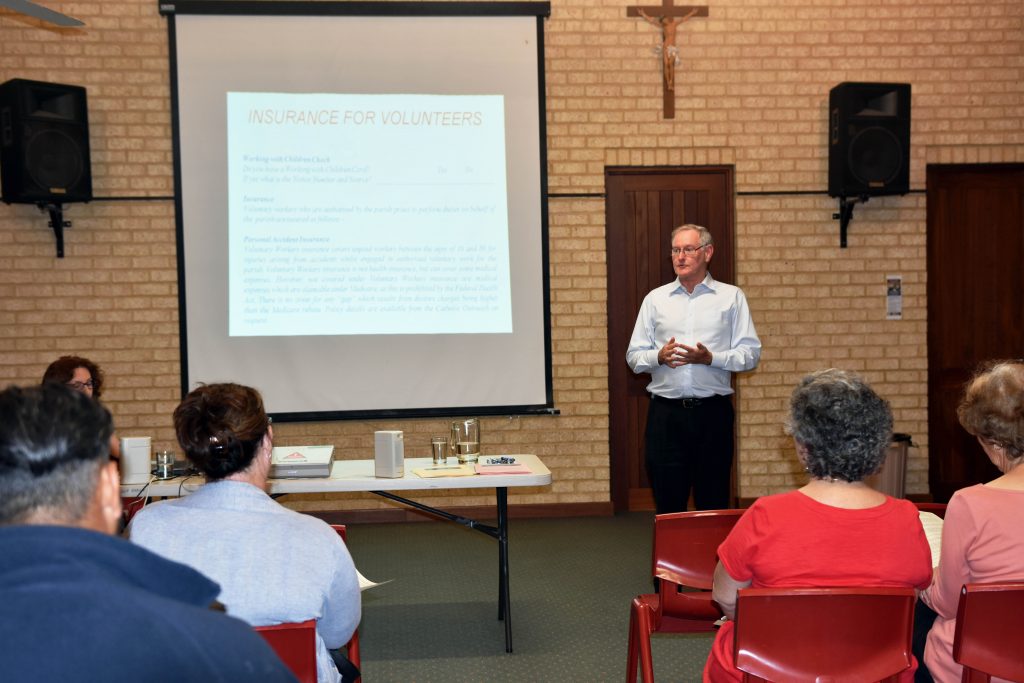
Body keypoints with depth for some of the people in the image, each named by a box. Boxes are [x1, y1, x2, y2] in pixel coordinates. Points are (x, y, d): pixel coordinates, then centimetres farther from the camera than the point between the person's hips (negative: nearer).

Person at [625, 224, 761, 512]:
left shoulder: (731, 297, 8)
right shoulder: (655, 299, 13)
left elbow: (751, 354, 2)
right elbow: (634, 356, 10)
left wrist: (710, 358, -14)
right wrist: (660, 356, -11)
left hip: (713, 412, -1)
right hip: (665, 413, 1)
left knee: (714, 503, 5)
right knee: (667, 504, 3)